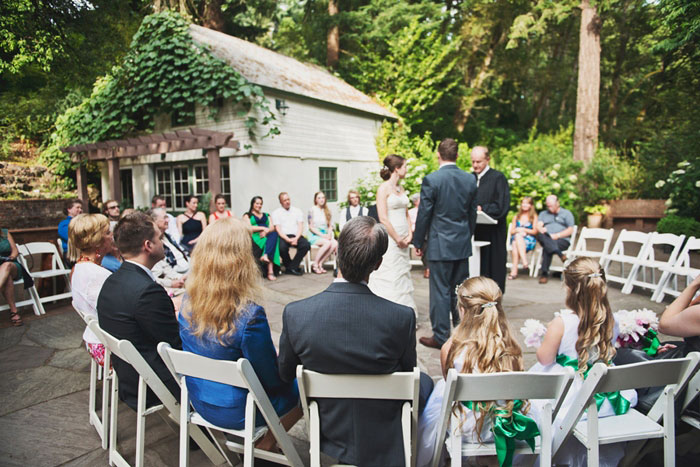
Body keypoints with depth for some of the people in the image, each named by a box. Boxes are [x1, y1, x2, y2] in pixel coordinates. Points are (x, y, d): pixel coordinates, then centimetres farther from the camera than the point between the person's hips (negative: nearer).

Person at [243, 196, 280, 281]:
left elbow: (272, 227, 12)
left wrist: (267, 231, -11)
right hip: (254, 237, -4)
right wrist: (263, 228, -11)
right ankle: (270, 271, -48)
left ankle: (266, 255, -52)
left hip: (267, 236, 4)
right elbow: (249, 228, -1)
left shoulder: (266, 215, 31)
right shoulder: (247, 215, 19)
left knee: (274, 234, -35)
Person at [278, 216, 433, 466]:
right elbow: (407, 373, -9)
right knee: (423, 381, 28)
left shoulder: (295, 314, -23)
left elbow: (286, 374, -6)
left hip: (329, 436, 3)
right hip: (383, 445, -2)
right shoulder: (402, 317, -29)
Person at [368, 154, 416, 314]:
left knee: (404, 275, 12)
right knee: (390, 276, -4)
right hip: (389, 239, -8)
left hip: (403, 239, 8)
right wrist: (398, 239, -13)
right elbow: (383, 218, -16)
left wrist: (409, 234, 3)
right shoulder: (383, 188, -10)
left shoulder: (401, 189, 14)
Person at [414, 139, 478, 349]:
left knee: (440, 291, 3)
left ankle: (441, 337, 12)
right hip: (462, 244, 6)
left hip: (440, 245, -5)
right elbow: (472, 213, 11)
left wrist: (418, 242, 1)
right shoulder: (470, 180, 4)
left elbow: (424, 214, -10)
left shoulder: (431, 180, -13)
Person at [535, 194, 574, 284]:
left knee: (546, 248, -36)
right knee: (540, 235, -36)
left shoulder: (566, 213, 18)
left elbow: (570, 230, 5)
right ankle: (560, 254, -47)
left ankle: (544, 273, -38)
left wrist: (557, 235, -10)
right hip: (545, 239, 3)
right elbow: (538, 226, 9)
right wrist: (541, 229, -17)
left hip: (563, 240, -2)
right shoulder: (543, 214, 28)